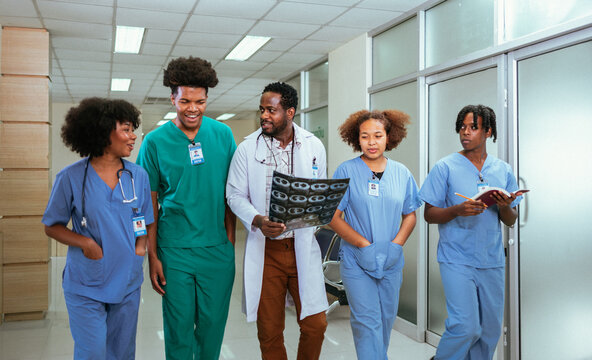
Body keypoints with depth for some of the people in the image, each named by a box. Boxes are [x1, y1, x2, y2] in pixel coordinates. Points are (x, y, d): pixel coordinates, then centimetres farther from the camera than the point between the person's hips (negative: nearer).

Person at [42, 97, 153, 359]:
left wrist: (141, 244, -7)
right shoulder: (71, 177, -8)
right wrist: (85, 243, -17)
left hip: (128, 283, 4)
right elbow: (52, 227, 0)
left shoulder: (138, 175, 2)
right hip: (86, 286, -3)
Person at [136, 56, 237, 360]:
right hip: (175, 251, -1)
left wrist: (231, 236, 2)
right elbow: (150, 204, 0)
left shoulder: (223, 135, 1)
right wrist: (153, 256, -2)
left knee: (213, 323, 11)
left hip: (218, 249, 2)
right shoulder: (155, 141, -4)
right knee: (179, 326, 7)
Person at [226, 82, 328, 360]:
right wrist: (256, 220, -17)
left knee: (315, 324, 5)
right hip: (265, 249, -1)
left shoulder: (314, 146, 3)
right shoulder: (247, 148, -1)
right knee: (269, 330, 8)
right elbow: (235, 194, 2)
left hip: (303, 246, 1)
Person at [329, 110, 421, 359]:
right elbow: (333, 217, -9)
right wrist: (365, 245, -16)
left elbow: (409, 216, 9)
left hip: (392, 262, 4)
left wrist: (395, 245, -7)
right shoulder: (346, 171, -7)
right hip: (356, 261, -4)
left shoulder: (401, 173, 4)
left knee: (386, 319, 15)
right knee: (367, 322, -4)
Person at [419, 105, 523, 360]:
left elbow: (511, 221, 11)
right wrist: (458, 210, -22)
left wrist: (505, 207, -12)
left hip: (492, 261, 4)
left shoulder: (503, 170, 8)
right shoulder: (445, 167, -3)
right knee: (466, 326, -11)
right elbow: (429, 215, -4)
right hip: (457, 259, -4)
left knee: (491, 329, 10)